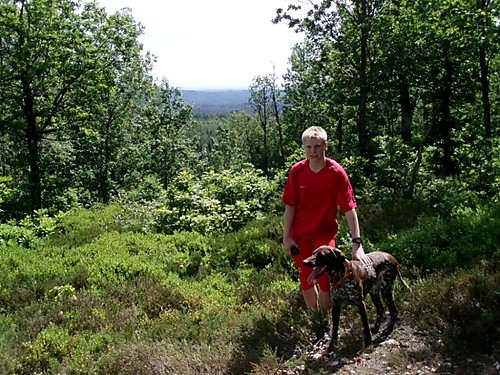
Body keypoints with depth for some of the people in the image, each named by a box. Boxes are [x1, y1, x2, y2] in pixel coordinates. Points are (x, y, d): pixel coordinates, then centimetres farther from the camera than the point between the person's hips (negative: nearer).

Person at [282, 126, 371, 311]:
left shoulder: (337, 173, -17)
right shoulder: (297, 171, -10)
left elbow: (349, 208, -17)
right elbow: (290, 205, -3)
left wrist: (357, 243, -21)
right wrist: (286, 237, -4)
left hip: (325, 232, -2)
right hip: (300, 234, 2)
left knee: (324, 279, -5)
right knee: (306, 280, 12)